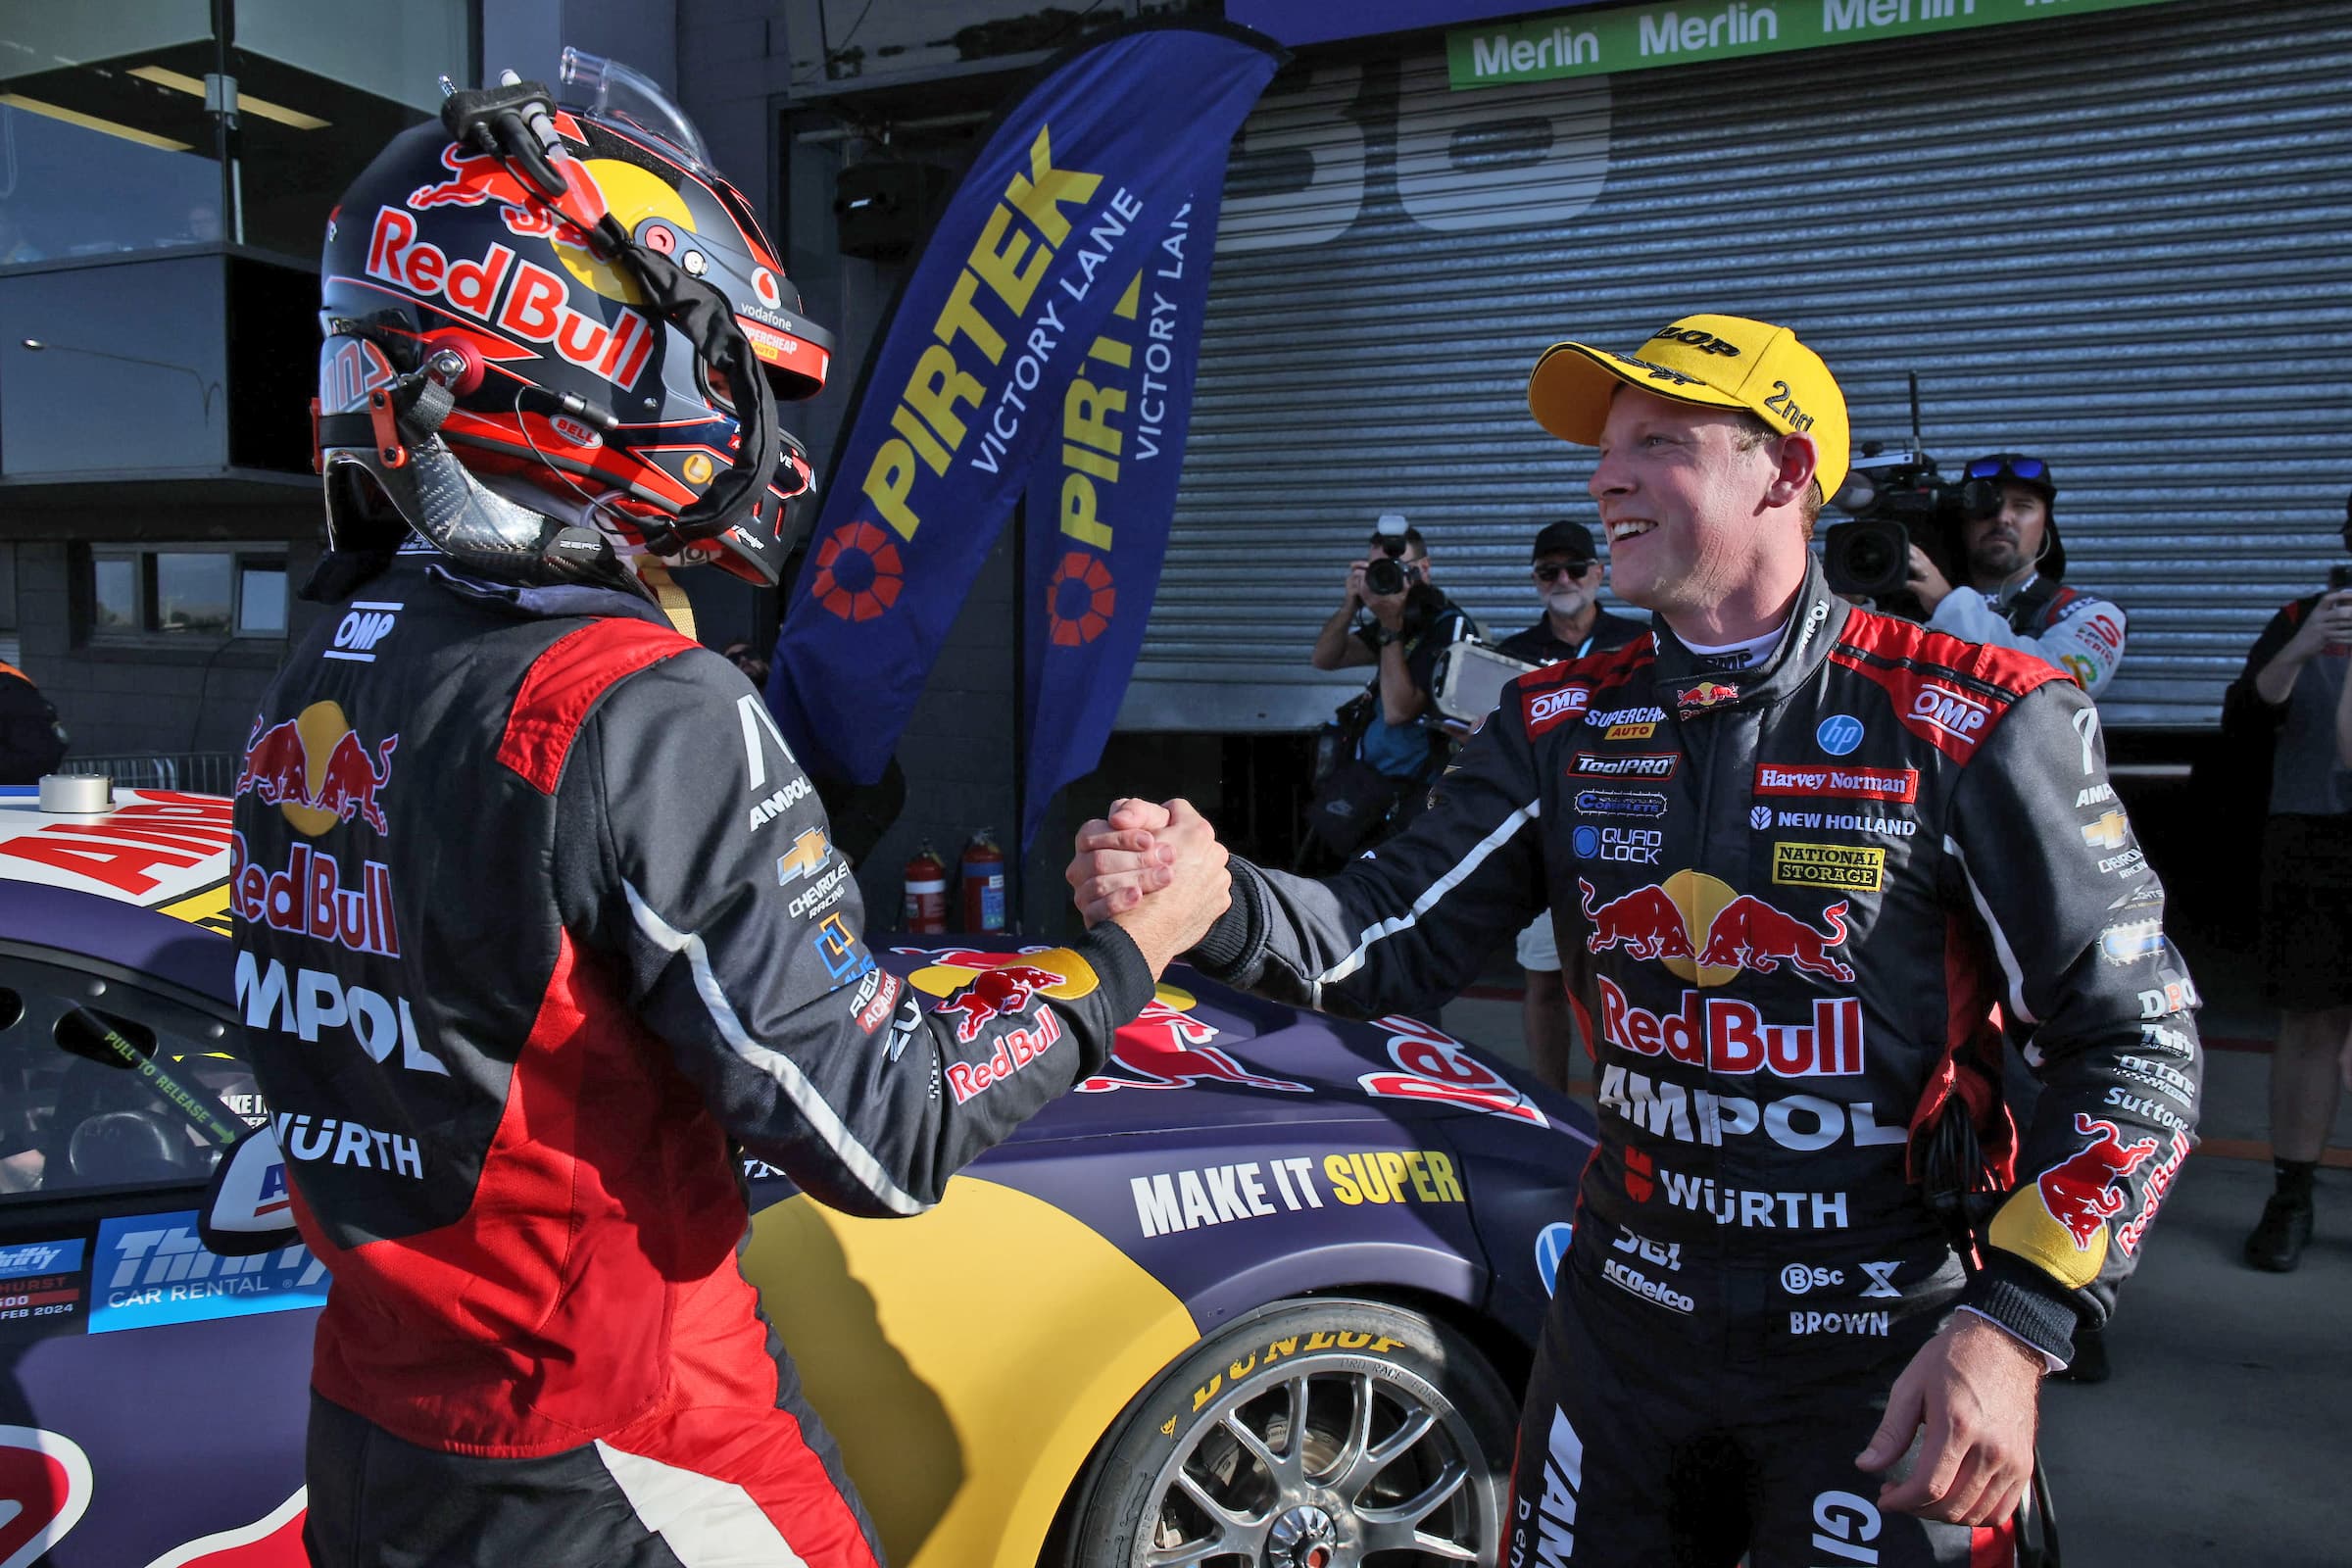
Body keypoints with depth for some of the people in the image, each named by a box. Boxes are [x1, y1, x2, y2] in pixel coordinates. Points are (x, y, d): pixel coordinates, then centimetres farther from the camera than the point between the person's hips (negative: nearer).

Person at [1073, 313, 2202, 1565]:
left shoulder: (1972, 726, -13)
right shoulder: (1564, 725, 1)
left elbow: (2136, 1038, -10)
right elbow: (1386, 942, -4)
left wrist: (2017, 1323, -20)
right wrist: (1214, 900, -24)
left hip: (1882, 1356, -4)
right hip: (1628, 1314, 4)